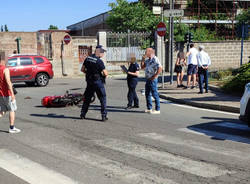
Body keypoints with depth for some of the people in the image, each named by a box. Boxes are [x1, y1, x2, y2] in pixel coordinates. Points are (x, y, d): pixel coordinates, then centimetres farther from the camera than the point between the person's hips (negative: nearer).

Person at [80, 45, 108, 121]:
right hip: (98, 82, -6)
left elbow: (82, 69, 10)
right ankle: (104, 116, 3)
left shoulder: (87, 59, 2)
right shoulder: (99, 61, -17)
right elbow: (105, 73, -18)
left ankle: (83, 114, 23)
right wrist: (104, 73, 3)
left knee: (87, 98, 17)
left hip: (89, 81, 6)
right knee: (102, 99, 4)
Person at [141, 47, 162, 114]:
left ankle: (157, 109, 1)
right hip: (148, 79, 10)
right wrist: (143, 59, 8)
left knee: (155, 94, -5)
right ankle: (149, 108, 24)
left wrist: (154, 76, -20)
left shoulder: (155, 59, -14)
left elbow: (160, 68, -22)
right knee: (147, 94, 14)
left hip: (153, 79, -9)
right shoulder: (148, 60, 14)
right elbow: (142, 67, 19)